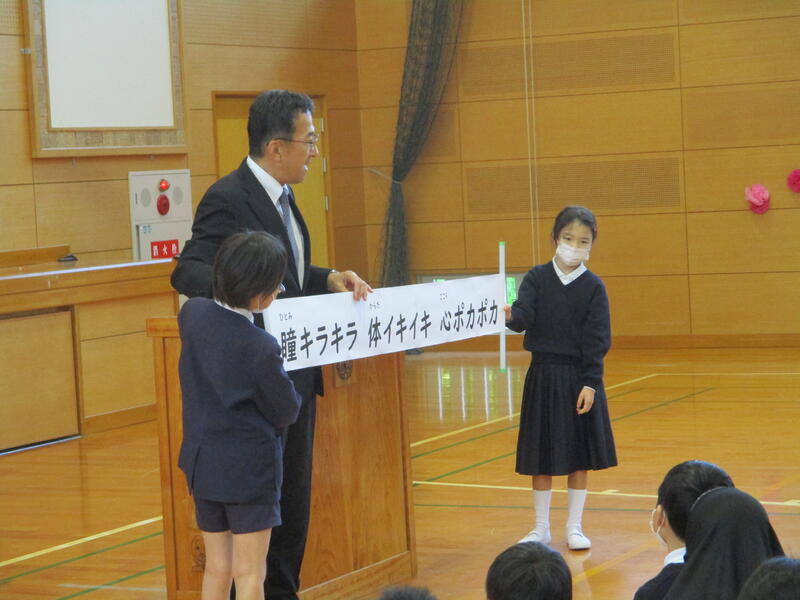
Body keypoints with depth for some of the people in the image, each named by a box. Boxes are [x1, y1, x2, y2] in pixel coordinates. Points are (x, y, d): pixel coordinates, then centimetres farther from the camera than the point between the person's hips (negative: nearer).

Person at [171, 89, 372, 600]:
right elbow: (187, 271, -22)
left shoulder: (281, 196, 13)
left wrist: (329, 279, 4)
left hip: (296, 378, 9)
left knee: (293, 503, 16)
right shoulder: (229, 198, -16)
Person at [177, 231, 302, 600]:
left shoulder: (192, 314, -6)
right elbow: (286, 412, -11)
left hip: (203, 463, 6)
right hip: (249, 469, -6)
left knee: (217, 569, 16)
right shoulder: (261, 348, -23)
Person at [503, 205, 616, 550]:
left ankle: (574, 527, 18)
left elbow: (597, 340, -7)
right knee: (542, 456, 7)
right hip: (543, 376, 1)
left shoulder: (593, 287, -4)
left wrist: (590, 383, -13)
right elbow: (524, 315, -14)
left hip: (580, 379, -1)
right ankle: (541, 528, 19)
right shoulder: (537, 278, -1)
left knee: (579, 456, 6)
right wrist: (510, 317, -38)